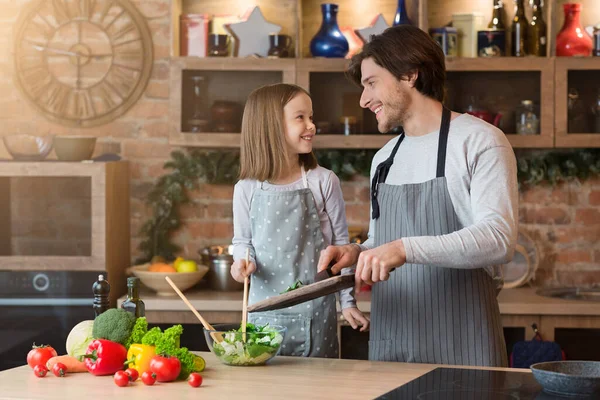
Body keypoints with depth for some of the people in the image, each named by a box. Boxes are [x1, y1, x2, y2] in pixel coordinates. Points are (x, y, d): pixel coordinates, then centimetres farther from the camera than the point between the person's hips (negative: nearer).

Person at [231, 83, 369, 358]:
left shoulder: (324, 182, -3)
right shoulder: (247, 189, 0)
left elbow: (340, 243, 3)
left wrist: (348, 302, 3)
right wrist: (243, 262, -10)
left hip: (316, 313, -1)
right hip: (266, 310, 1)